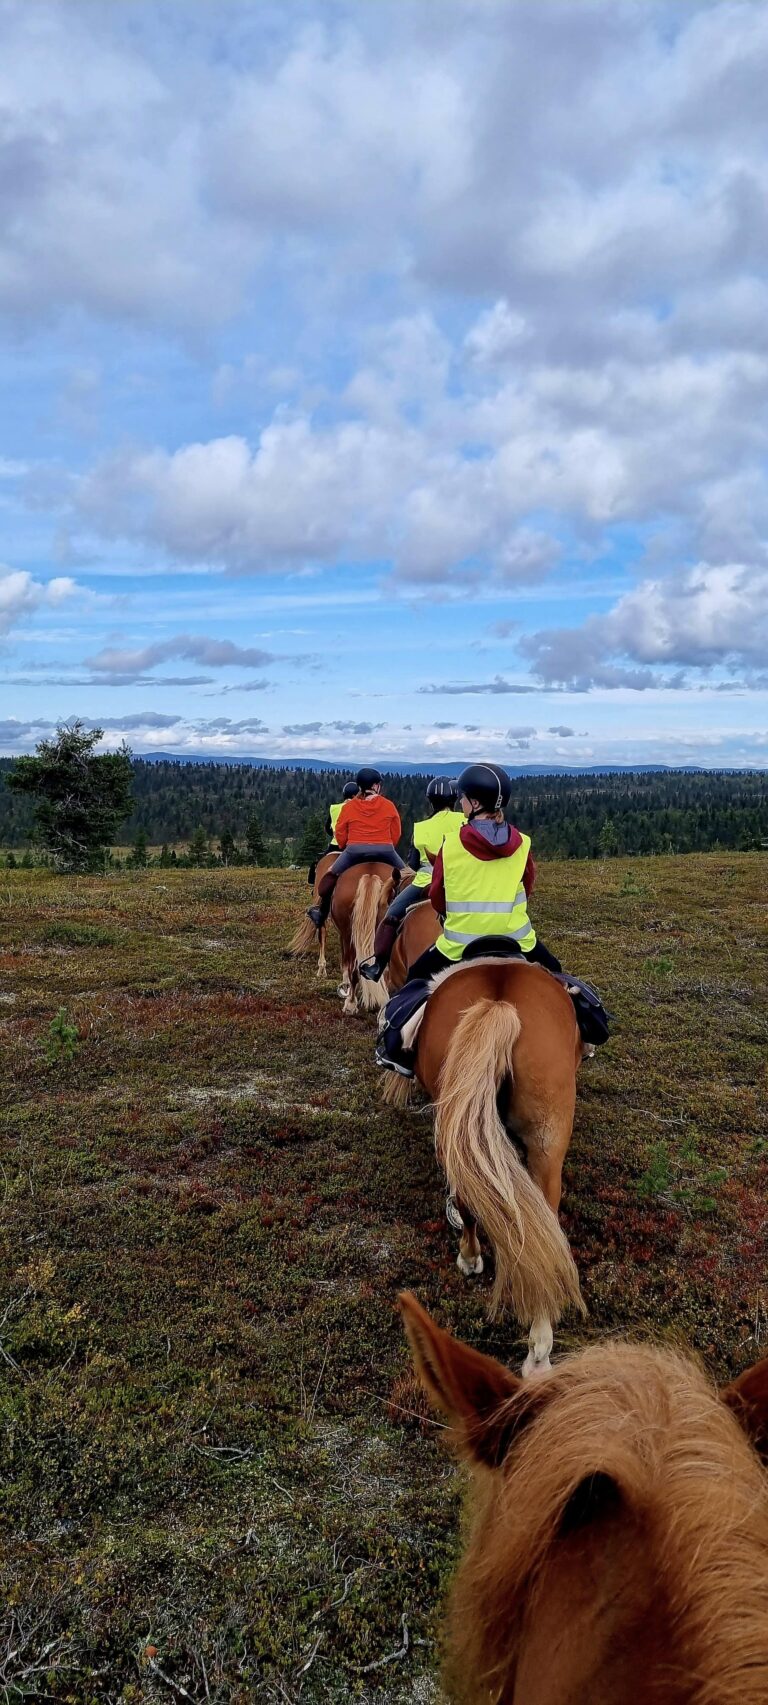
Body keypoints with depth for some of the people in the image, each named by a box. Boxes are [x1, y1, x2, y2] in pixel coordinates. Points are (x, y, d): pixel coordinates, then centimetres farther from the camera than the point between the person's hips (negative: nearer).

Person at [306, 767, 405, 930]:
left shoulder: (348, 807, 3)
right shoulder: (389, 806, 4)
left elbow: (340, 836, 7)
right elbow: (396, 834, 8)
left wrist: (346, 848, 26)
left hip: (354, 851, 0)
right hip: (385, 851, 0)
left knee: (331, 875, 19)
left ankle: (321, 911, 15)